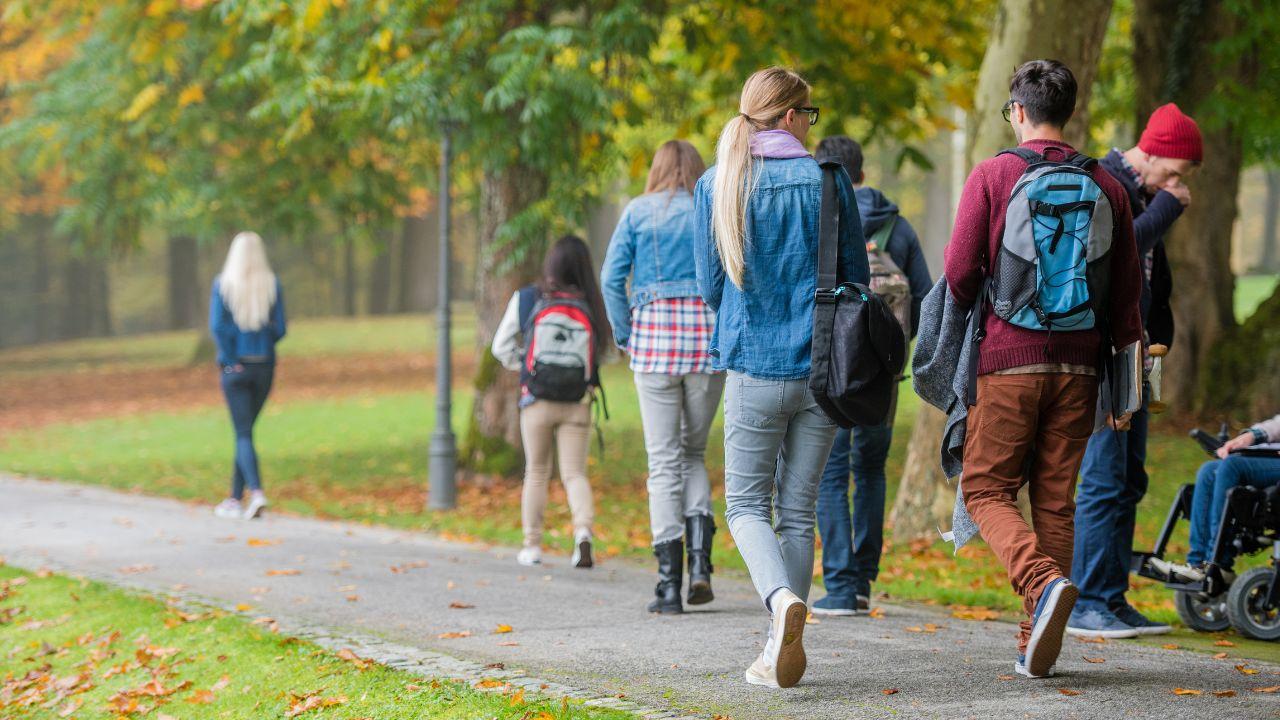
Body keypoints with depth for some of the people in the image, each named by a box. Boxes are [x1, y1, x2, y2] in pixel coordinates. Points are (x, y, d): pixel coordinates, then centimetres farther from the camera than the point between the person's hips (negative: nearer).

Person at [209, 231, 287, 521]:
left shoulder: (223, 283, -7)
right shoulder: (272, 284, -2)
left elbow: (217, 326, -14)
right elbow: (279, 328, -3)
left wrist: (230, 360, -6)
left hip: (235, 367, -3)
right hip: (265, 365, 3)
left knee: (243, 434, -2)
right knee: (246, 429, 15)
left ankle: (256, 491, -22)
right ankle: (236, 499, 19)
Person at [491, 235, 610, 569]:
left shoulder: (526, 298, -4)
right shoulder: (591, 306, -6)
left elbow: (501, 346, 2)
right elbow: (602, 351, -5)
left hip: (537, 401, 1)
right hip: (578, 403, 0)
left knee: (536, 472, 16)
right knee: (575, 473, 5)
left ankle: (532, 545, 17)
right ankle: (583, 529, -20)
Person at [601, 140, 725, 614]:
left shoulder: (638, 212, 5)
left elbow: (612, 277, -2)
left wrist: (624, 337, 6)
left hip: (654, 336, -1)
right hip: (708, 338, 1)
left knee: (664, 460, 2)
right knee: (694, 451, 16)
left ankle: (669, 583, -2)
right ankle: (699, 560, -3)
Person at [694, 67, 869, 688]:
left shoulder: (716, 186, 0)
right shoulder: (827, 179, -2)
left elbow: (710, 287, 4)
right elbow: (857, 279, 3)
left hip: (754, 366, -1)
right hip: (822, 365, 1)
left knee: (747, 504, 8)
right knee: (797, 509, 9)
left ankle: (781, 598, -21)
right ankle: (783, 651, 7)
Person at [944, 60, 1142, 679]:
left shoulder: (992, 176, -4)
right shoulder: (1105, 186, 7)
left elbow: (959, 273, -7)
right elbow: (1126, 293, 8)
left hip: (1008, 359, -4)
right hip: (1077, 364, 4)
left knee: (987, 490, 5)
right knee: (1055, 499, 9)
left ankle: (1043, 583, -21)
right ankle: (1037, 646, 8)